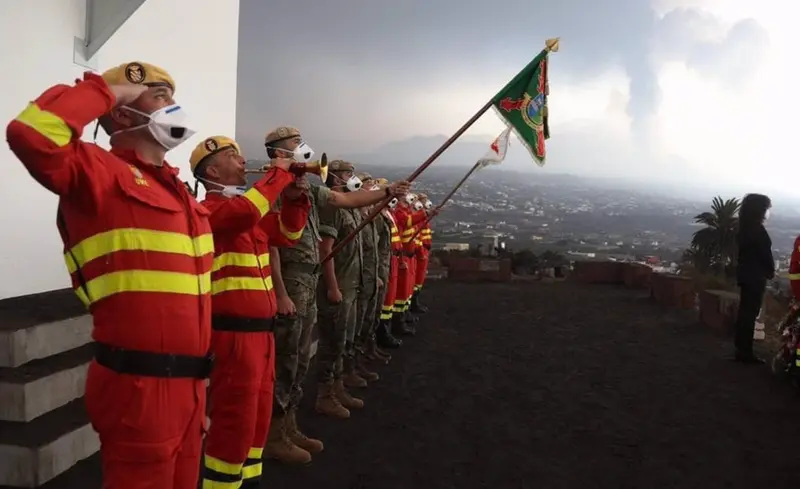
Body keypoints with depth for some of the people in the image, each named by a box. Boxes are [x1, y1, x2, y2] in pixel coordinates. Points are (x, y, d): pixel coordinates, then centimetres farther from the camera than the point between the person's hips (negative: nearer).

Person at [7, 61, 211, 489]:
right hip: (140, 386, -8)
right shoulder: (101, 172, -8)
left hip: (185, 382, 8)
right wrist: (103, 91, -13)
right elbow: (30, 135, -31)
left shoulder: (175, 189, 16)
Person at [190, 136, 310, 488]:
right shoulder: (208, 210, -11)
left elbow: (287, 234, 21)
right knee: (235, 418, -2)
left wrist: (293, 197, 4)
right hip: (233, 332, -9)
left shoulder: (248, 207, 15)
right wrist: (278, 174, -18)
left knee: (258, 413, 19)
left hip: (260, 328, 9)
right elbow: (247, 212, -31)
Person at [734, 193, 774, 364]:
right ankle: (745, 352, 3)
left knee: (745, 312, 14)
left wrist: (766, 270, 12)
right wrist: (771, 271, 3)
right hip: (755, 276, -9)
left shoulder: (745, 227, 9)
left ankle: (741, 349, 22)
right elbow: (765, 254, -15)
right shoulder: (757, 229, -18)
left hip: (745, 273, 9)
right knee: (750, 314, -3)